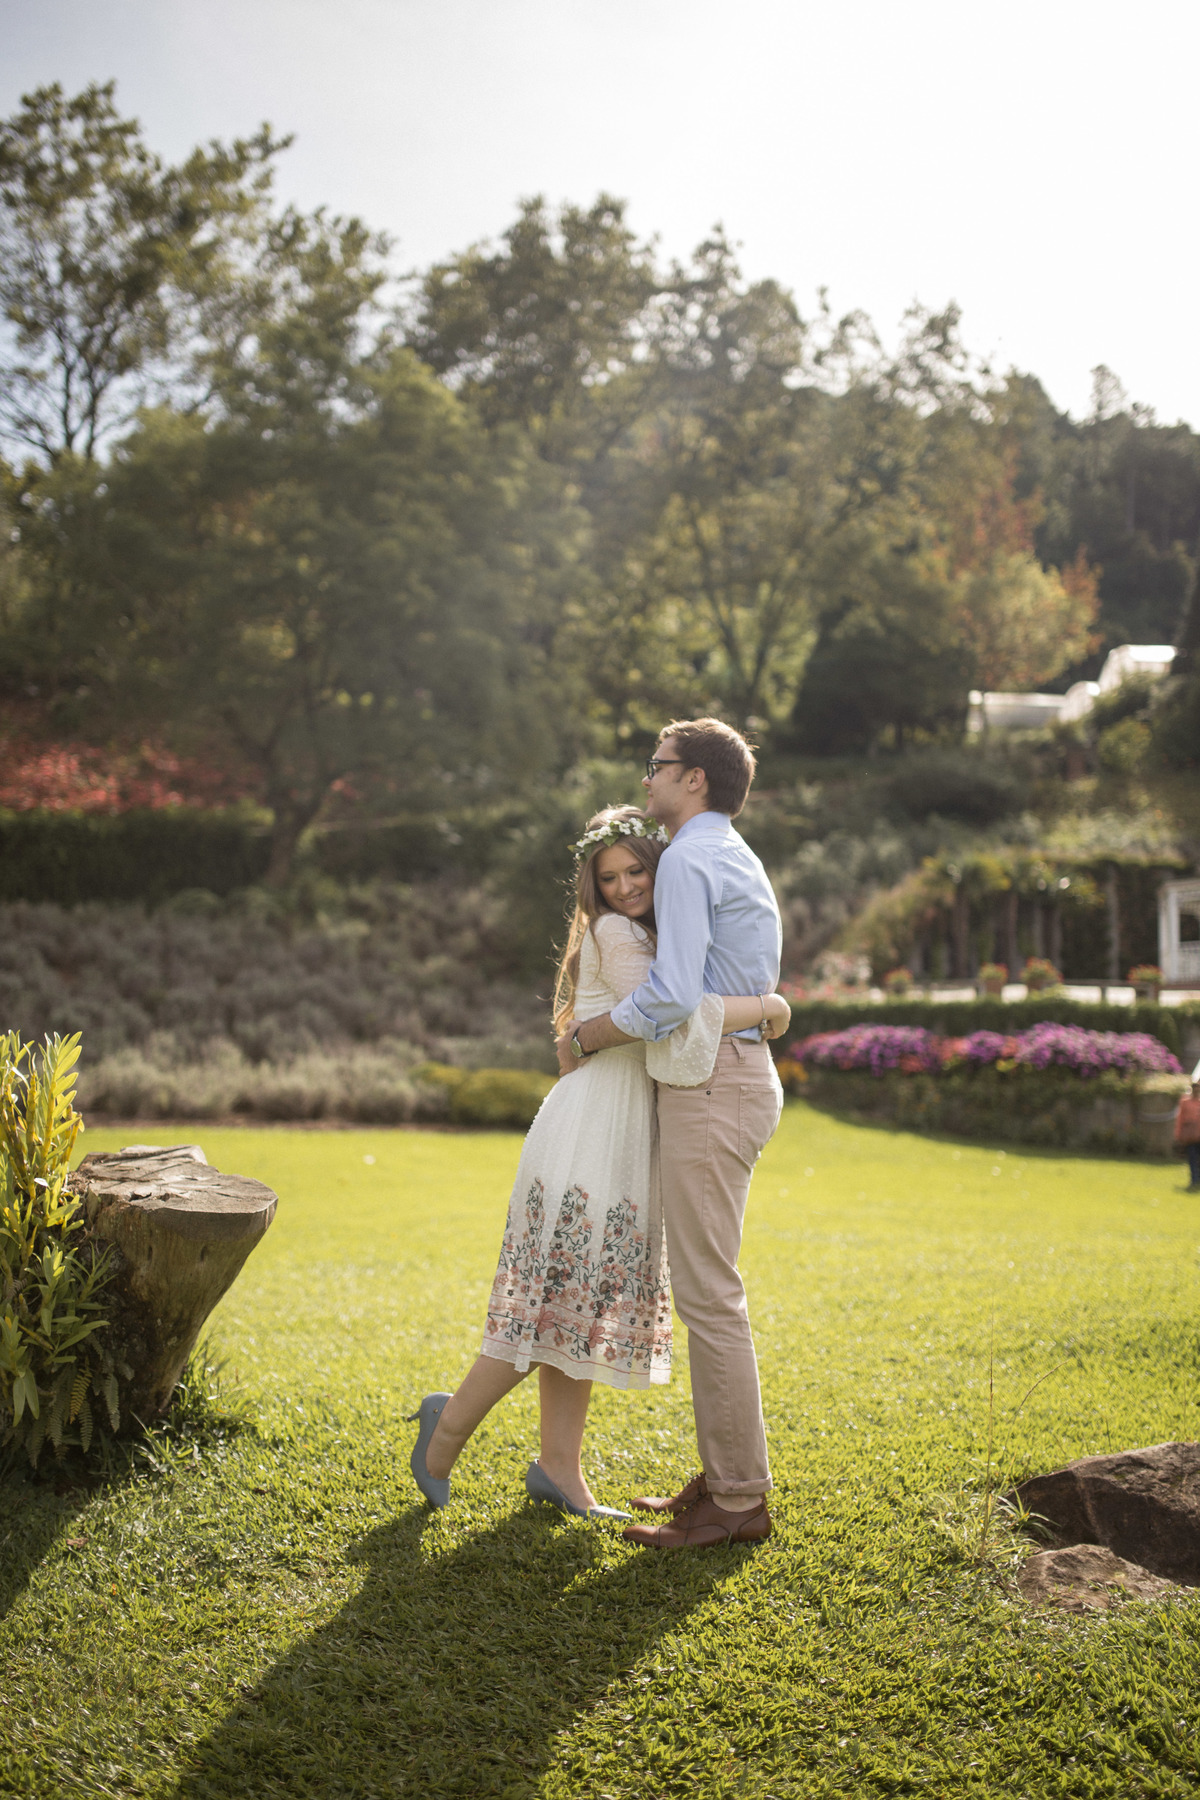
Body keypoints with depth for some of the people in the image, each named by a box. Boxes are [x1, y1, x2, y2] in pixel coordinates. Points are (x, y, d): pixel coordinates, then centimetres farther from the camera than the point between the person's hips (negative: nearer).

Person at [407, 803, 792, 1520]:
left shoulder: (649, 937, 20)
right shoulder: (613, 932, -9)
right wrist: (765, 1007, -15)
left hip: (623, 1140, 9)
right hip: (590, 1132, -9)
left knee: (581, 1302, 9)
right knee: (563, 1299, -7)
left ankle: (560, 1468, 13)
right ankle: (452, 1422, 8)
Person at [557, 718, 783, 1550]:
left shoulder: (688, 863, -12)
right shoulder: (736, 860, 20)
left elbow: (672, 998, -22)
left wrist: (582, 1038, -8)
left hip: (712, 1088, -10)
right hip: (737, 1075, 11)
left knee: (708, 1293, -7)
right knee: (706, 1289, 15)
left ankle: (739, 1501, -2)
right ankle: (725, 1475, 20)